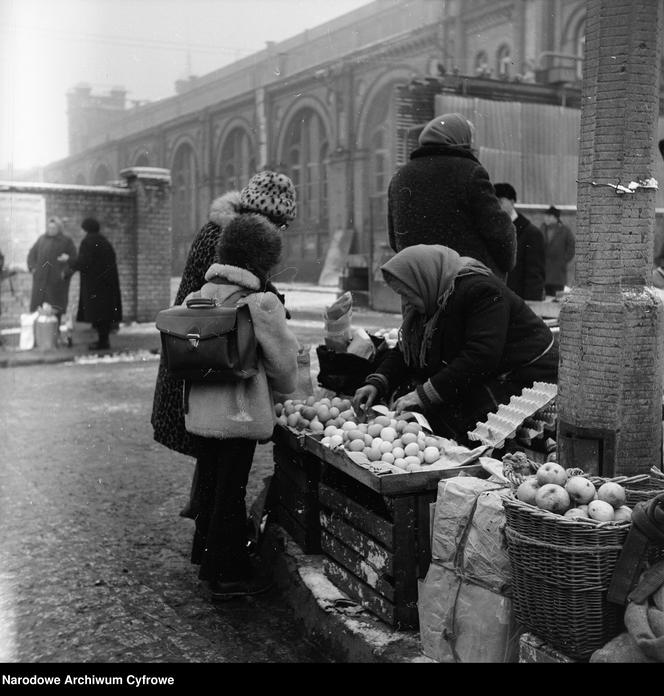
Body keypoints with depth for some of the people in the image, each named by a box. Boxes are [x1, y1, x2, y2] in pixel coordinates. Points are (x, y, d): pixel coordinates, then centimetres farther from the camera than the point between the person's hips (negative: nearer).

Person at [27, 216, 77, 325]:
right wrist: (32, 267, 4)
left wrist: (65, 272, -14)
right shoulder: (42, 239, 12)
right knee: (39, 304, 1)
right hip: (41, 279, 3)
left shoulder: (67, 241, 2)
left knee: (55, 307, -2)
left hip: (57, 279, -3)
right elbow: (32, 253, 17)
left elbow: (74, 259, -2)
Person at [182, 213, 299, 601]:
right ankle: (228, 576, 15)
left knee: (210, 483, 21)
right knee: (232, 492, 4)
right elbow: (284, 361, -6)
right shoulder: (262, 303, -16)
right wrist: (286, 389, 14)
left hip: (201, 412, 7)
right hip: (240, 413, -6)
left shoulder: (197, 297, 2)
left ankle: (207, 554, 38)